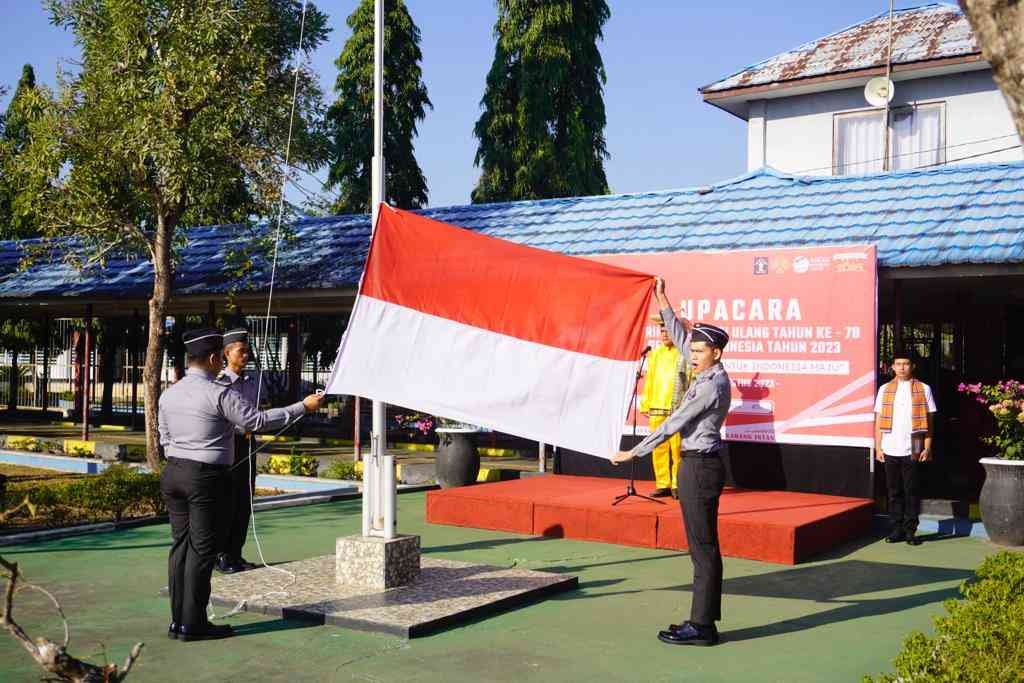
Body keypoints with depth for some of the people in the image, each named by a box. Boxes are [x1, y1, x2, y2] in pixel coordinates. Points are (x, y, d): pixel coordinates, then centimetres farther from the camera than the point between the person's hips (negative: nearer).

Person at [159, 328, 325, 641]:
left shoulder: (168, 394, 8)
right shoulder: (219, 394, -14)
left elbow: (166, 439, 14)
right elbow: (257, 421, -12)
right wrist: (303, 407, -6)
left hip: (173, 474, 8)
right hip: (206, 477, -7)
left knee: (181, 544, 11)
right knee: (203, 548, 0)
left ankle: (178, 620, 15)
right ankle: (193, 624, 4)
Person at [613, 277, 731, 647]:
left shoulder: (712, 385, -17)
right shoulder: (708, 374, 10)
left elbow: (673, 424, -17)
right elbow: (679, 336, 23)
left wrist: (633, 452, -13)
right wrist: (662, 299, 24)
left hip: (699, 466, -10)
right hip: (699, 464, 10)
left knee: (703, 547, -7)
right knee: (702, 546, 11)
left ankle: (702, 627, -3)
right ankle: (703, 620, 16)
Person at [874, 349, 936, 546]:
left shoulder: (923, 389, 4)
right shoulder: (885, 389, 9)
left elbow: (928, 420, 3)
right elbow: (879, 420, 9)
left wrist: (927, 448, -3)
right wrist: (878, 447, 3)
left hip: (912, 449, -2)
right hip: (890, 449, 2)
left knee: (911, 491, 1)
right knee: (894, 491, 6)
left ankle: (910, 530, 8)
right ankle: (897, 529, 13)